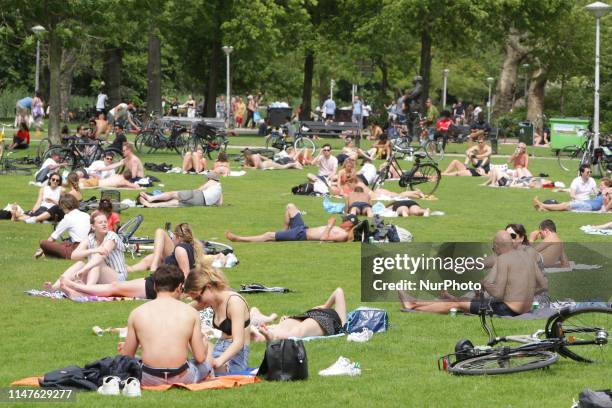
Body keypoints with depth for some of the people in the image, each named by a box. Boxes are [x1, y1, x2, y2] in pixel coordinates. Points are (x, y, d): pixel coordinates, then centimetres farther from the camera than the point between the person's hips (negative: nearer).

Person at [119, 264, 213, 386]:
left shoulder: (137, 313, 3)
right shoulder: (190, 312, 1)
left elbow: (127, 356, 8)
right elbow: (200, 357, 2)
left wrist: (124, 349, 33)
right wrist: (204, 344, 26)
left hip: (149, 380, 0)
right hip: (183, 379, 0)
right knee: (208, 354, 29)